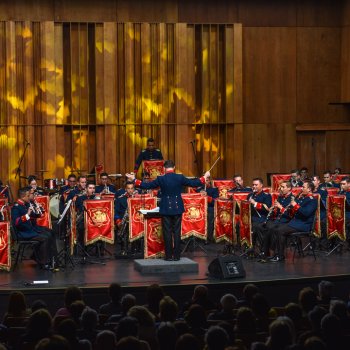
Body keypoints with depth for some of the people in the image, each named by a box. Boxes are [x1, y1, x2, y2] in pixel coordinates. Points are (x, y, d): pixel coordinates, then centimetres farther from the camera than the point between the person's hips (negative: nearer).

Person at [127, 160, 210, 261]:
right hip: (177, 208, 1)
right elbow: (194, 183, 1)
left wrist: (134, 180, 8)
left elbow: (146, 185, -3)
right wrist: (204, 177, 17)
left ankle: (169, 255, 4)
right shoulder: (180, 178, -6)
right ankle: (176, 255, 7)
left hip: (166, 209, -1)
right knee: (177, 232, 6)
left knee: (167, 232, 4)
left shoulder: (161, 179, -9)